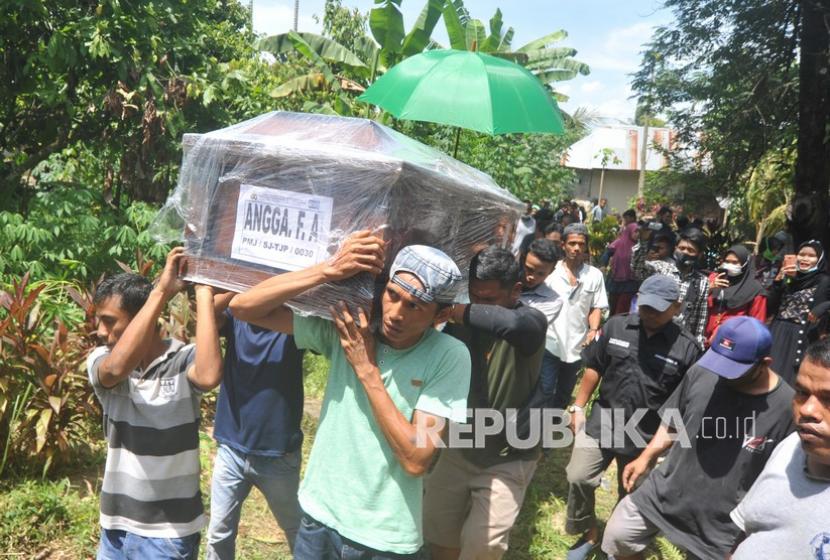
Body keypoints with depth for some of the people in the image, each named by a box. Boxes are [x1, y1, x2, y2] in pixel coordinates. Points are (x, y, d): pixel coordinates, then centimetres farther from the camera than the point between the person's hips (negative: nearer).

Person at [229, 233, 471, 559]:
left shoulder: (449, 358, -16)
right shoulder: (345, 325, -9)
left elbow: (416, 460, -21)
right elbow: (243, 307, -13)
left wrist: (366, 368, -21)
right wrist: (330, 270, -24)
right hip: (319, 518, 3)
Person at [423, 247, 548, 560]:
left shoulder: (531, 321, -20)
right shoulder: (461, 322, -5)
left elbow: (511, 324, -44)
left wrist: (456, 310, -37)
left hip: (507, 460, -4)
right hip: (459, 449, 5)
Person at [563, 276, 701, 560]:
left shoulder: (687, 347, -10)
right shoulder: (616, 326, -4)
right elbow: (594, 368, 6)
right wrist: (578, 407, 4)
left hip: (647, 435, -1)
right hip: (603, 421, 2)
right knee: (578, 478, -5)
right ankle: (589, 533, 22)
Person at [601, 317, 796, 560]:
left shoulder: (787, 406, -20)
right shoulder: (700, 373, -11)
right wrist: (645, 458, 2)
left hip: (720, 520, -3)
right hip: (662, 493, 4)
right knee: (618, 537, 15)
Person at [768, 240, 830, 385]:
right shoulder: (788, 278, 11)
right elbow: (770, 307, 3)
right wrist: (778, 280, -6)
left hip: (801, 338, -4)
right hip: (777, 333, 4)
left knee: (787, 380, -1)